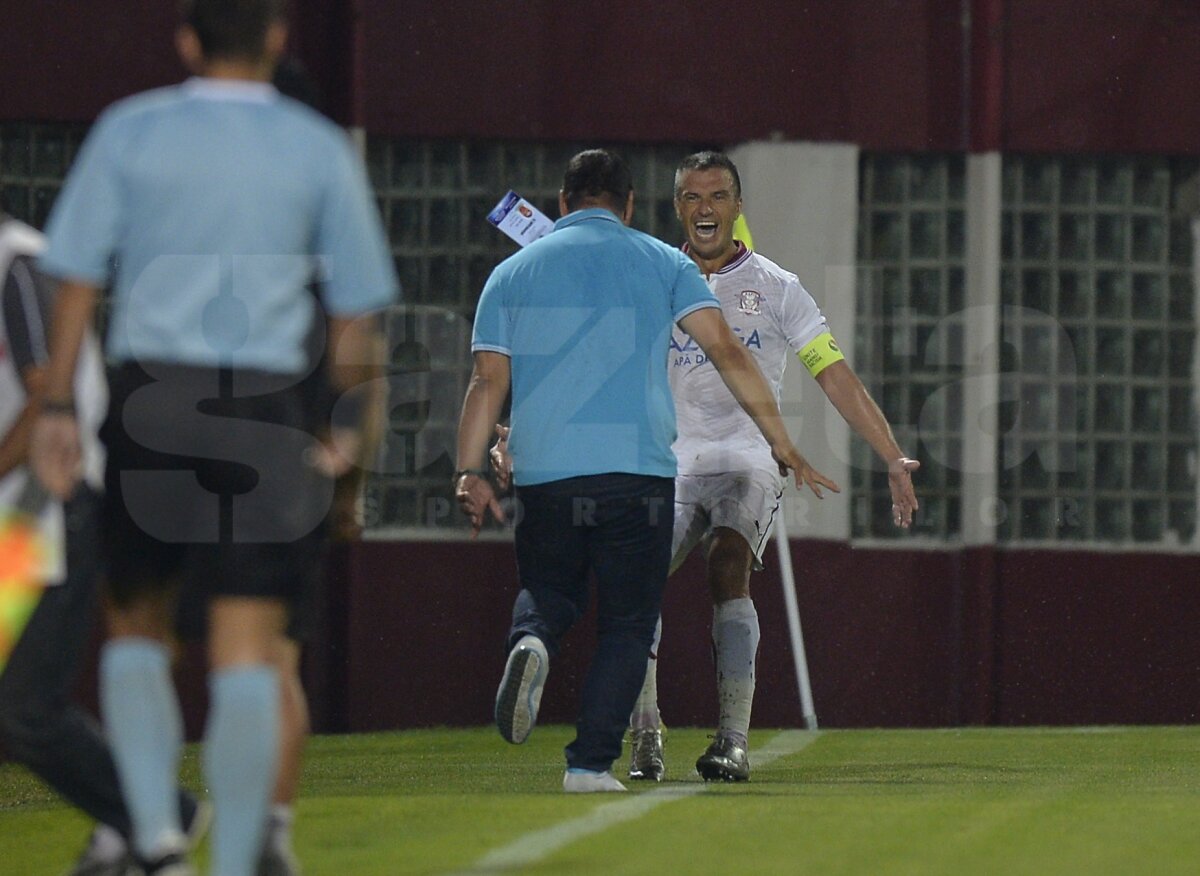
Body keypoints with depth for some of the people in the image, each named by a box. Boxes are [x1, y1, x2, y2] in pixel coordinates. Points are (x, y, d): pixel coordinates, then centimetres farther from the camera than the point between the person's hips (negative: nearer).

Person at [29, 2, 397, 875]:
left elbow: (79, 279, 0)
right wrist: (349, 423, 14)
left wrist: (57, 408, 2)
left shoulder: (128, 133, 3)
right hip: (264, 405, -1)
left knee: (137, 626, 16)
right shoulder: (320, 149, 4)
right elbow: (356, 306, 6)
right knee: (248, 654, 0)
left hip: (148, 390, 1)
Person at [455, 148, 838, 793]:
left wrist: (470, 472, 5)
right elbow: (727, 353, 0)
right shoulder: (662, 264, 8)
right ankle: (591, 762, -3)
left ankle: (530, 642, -13)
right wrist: (780, 441, 2)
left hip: (544, 472, 1)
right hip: (639, 471, -1)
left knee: (548, 591, 20)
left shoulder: (512, 273, 11)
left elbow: (487, 382, 5)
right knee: (627, 624, 7)